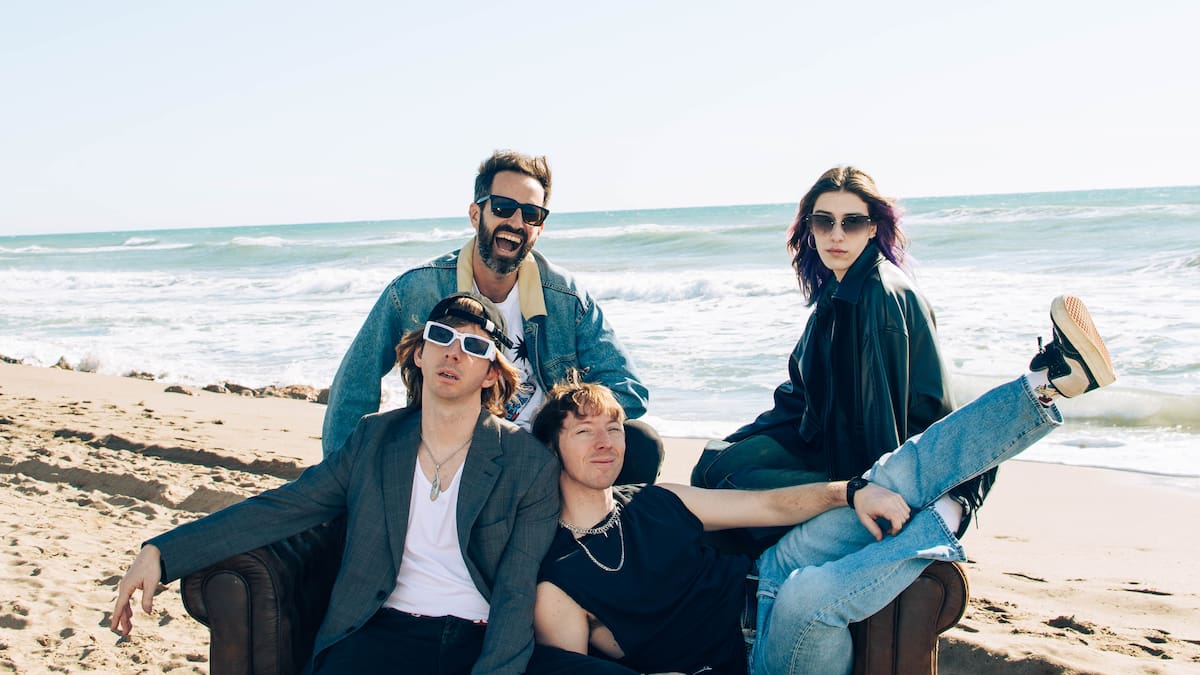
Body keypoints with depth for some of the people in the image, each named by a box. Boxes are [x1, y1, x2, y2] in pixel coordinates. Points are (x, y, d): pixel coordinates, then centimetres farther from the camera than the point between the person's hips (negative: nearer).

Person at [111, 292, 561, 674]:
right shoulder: (374, 438, 11)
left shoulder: (530, 464, 0)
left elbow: (517, 592, -4)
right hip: (383, 629, 3)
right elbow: (279, 509, 6)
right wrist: (160, 552, -3)